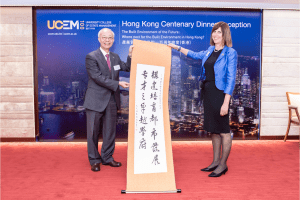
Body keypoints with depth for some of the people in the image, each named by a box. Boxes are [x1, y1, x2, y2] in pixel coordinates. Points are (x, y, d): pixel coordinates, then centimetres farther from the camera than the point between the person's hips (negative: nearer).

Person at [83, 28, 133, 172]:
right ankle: (94, 160, 21)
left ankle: (107, 158, 28)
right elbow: (98, 77, -16)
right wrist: (117, 84, -18)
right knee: (93, 131, 5)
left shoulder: (115, 57, 13)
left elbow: (128, 68, 14)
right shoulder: (91, 57, -7)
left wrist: (130, 55, -1)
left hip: (111, 100, 6)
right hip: (96, 100, -5)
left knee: (110, 130, 13)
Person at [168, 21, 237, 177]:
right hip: (208, 92, 7)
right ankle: (216, 161, 25)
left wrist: (226, 102, -19)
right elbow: (194, 55, 32)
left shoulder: (230, 53, -8)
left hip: (220, 93, -7)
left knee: (223, 131, 1)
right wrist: (177, 47, 37)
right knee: (213, 130, 13)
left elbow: (231, 78, -13)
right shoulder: (209, 51, 11)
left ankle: (223, 164, 15)